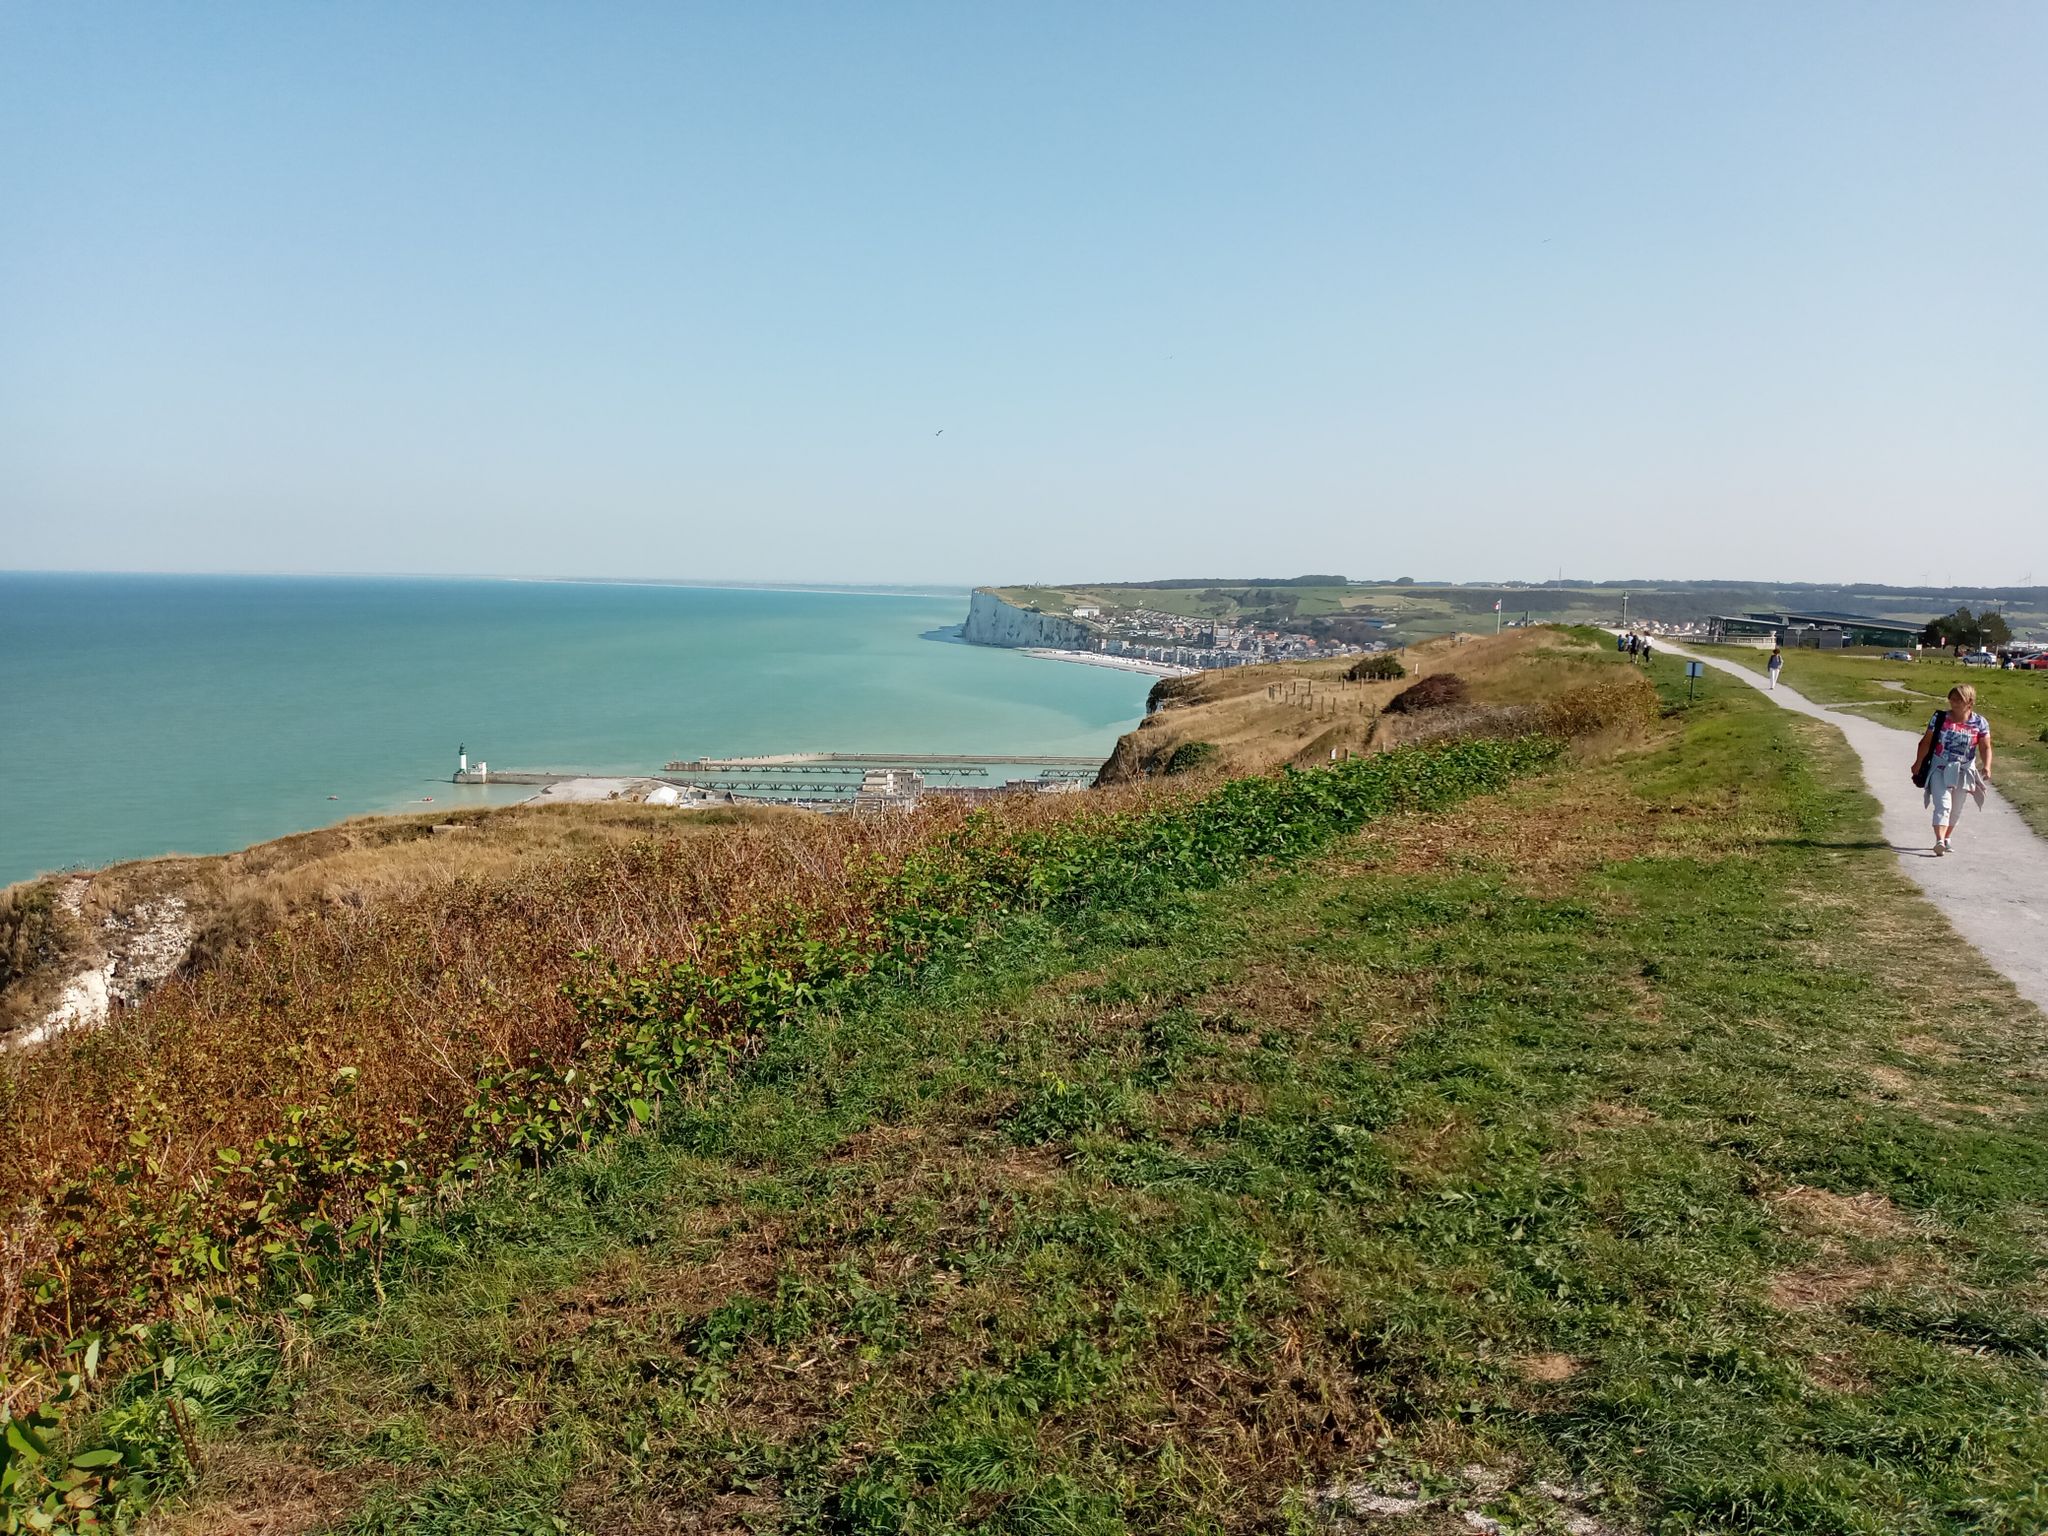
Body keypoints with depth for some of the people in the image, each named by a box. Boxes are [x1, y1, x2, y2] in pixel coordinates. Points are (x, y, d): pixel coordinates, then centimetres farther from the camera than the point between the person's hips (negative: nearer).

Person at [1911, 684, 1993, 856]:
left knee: (1955, 810, 13)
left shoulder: (1980, 723, -3)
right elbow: (1926, 742, 0)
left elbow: (1985, 747, -5)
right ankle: (1939, 841, -28)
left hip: (1963, 772, 2)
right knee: (1943, 805, -17)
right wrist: (1918, 763, 0)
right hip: (1939, 769, -2)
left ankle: (1946, 840, 30)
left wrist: (1986, 766, -21)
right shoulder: (1940, 718, -5)